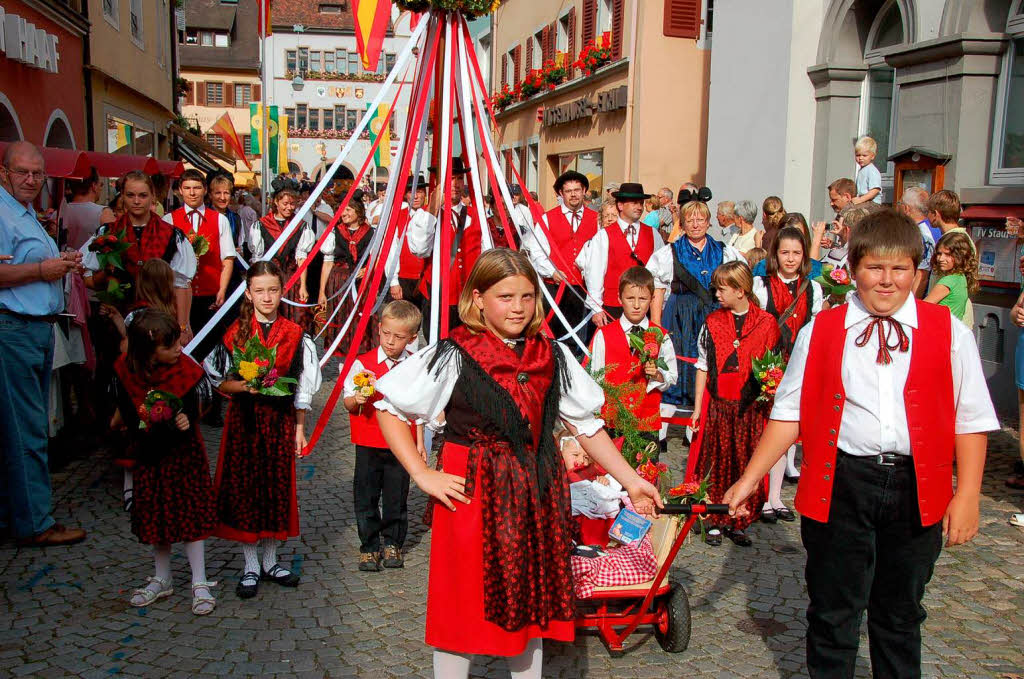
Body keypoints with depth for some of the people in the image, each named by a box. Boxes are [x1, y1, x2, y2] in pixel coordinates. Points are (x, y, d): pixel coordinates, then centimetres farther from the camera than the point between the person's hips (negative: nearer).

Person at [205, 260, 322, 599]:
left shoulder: (295, 335, -1)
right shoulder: (235, 332, -2)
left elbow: (302, 388, 3)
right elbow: (220, 381, 2)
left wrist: (299, 429, 2)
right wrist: (243, 386, -18)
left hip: (280, 420, 1)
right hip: (244, 419, 0)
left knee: (277, 487, 8)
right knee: (244, 488, 4)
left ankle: (270, 561, 25)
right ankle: (251, 567, 18)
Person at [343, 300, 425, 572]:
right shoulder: (363, 363, -6)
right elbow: (348, 402, -3)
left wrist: (420, 443, 7)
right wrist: (357, 399, -26)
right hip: (368, 446, -1)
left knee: (396, 499, 10)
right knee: (366, 499, 7)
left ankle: (392, 544, 28)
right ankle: (369, 547, 22)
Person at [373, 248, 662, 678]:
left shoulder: (552, 356, 4)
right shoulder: (452, 357, -10)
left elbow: (587, 426, 9)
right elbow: (388, 407, -6)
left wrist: (631, 481, 5)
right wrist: (423, 475, -11)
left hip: (537, 495, 5)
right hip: (472, 495, -4)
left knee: (532, 604, 16)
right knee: (466, 606, 5)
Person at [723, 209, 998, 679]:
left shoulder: (949, 333, 2)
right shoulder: (820, 332, 2)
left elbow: (970, 420, 2)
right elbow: (789, 413, 2)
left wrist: (967, 495, -5)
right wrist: (749, 479, -2)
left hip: (916, 488, 1)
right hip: (840, 484, -1)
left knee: (901, 612, 16)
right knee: (833, 610, 8)